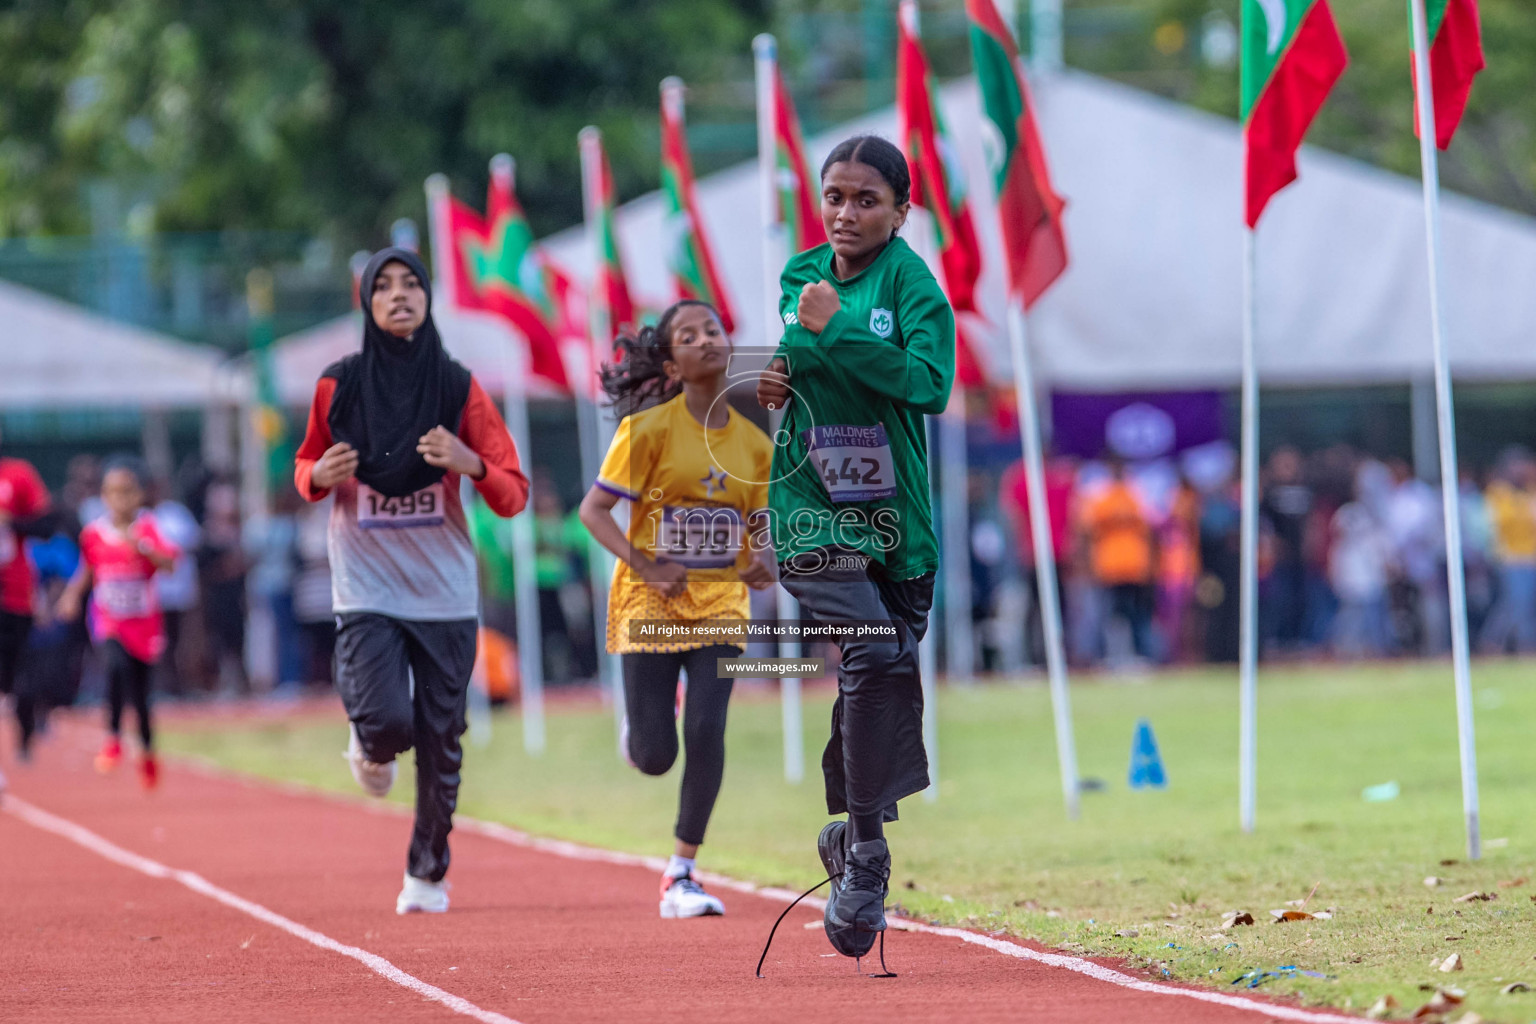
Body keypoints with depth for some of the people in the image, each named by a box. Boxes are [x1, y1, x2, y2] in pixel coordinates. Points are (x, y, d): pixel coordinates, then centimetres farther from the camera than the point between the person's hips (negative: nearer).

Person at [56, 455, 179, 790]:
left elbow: (169, 562, -21)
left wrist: (141, 546, -35)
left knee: (140, 695, 7)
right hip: (109, 622, 0)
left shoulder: (147, 527, -8)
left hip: (144, 624, 0)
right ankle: (113, 738, -17)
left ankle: (148, 752, 34)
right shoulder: (93, 533, -1)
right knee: (116, 664, -31)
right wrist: (72, 594, -1)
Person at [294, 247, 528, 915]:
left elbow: (513, 496, -1)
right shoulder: (339, 385, 0)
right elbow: (305, 470, 13)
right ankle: (371, 747, 20)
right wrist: (320, 474, -10)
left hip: (444, 595, 1)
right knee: (387, 721, -19)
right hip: (366, 590, -1)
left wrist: (471, 463, -21)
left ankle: (428, 873, 24)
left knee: (440, 742, 4)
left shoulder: (459, 388, 0)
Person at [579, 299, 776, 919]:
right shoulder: (650, 429, -8)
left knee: (706, 732, -15)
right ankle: (646, 720, 35)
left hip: (720, 603, 2)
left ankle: (681, 876, -2)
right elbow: (594, 509, -6)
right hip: (651, 604, -2)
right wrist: (641, 564, -19)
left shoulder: (753, 443, 4)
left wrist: (761, 564, -9)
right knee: (654, 757, -5)